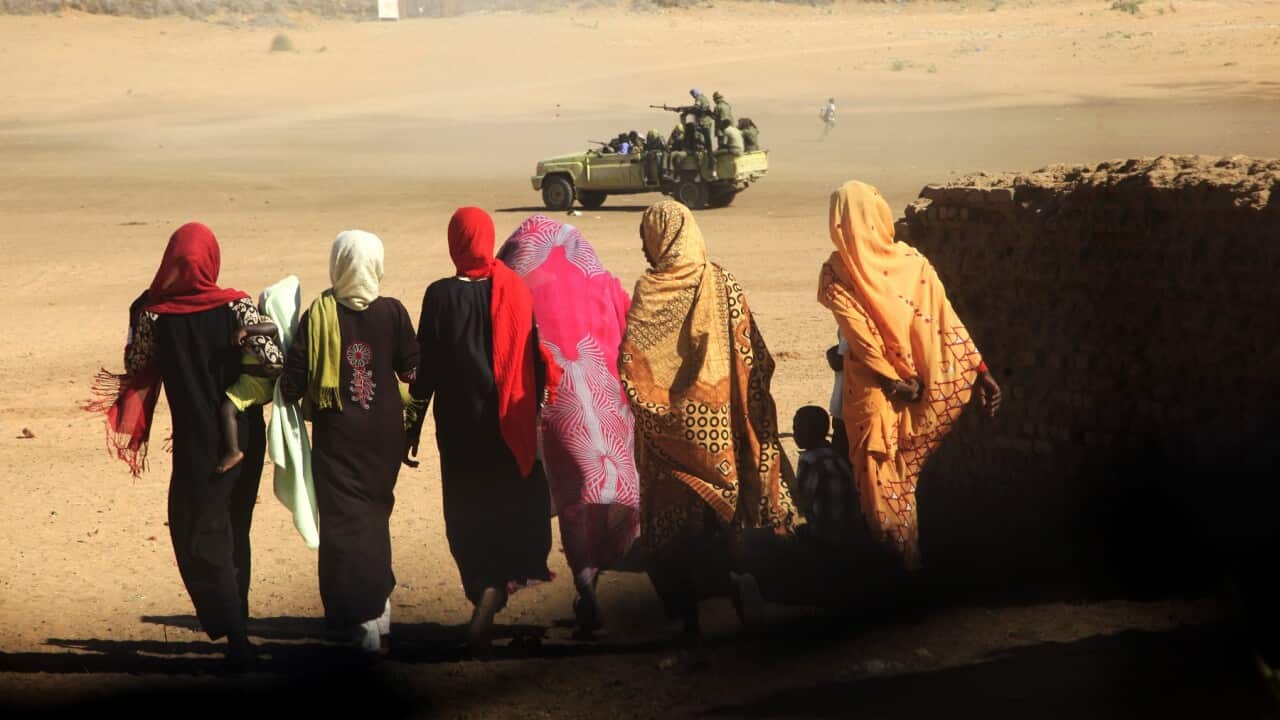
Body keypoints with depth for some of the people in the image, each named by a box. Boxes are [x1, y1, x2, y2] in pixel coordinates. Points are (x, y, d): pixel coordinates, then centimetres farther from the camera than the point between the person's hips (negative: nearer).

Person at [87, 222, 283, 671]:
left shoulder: (152, 313, -8)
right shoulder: (237, 306, -9)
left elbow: (138, 375, 2)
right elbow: (272, 361, -14)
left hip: (196, 441, -2)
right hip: (243, 436, 2)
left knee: (200, 534, 6)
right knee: (233, 529, 19)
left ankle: (234, 634, -6)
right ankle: (235, 622, 28)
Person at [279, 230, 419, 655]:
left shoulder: (319, 315, -10)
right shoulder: (392, 312, -7)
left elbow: (294, 380, -10)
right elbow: (413, 371, -3)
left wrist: (287, 396, 11)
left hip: (337, 433, -2)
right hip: (384, 430, 2)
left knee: (343, 522, 2)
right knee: (375, 512, 20)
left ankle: (363, 615, -6)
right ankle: (377, 600, 26)